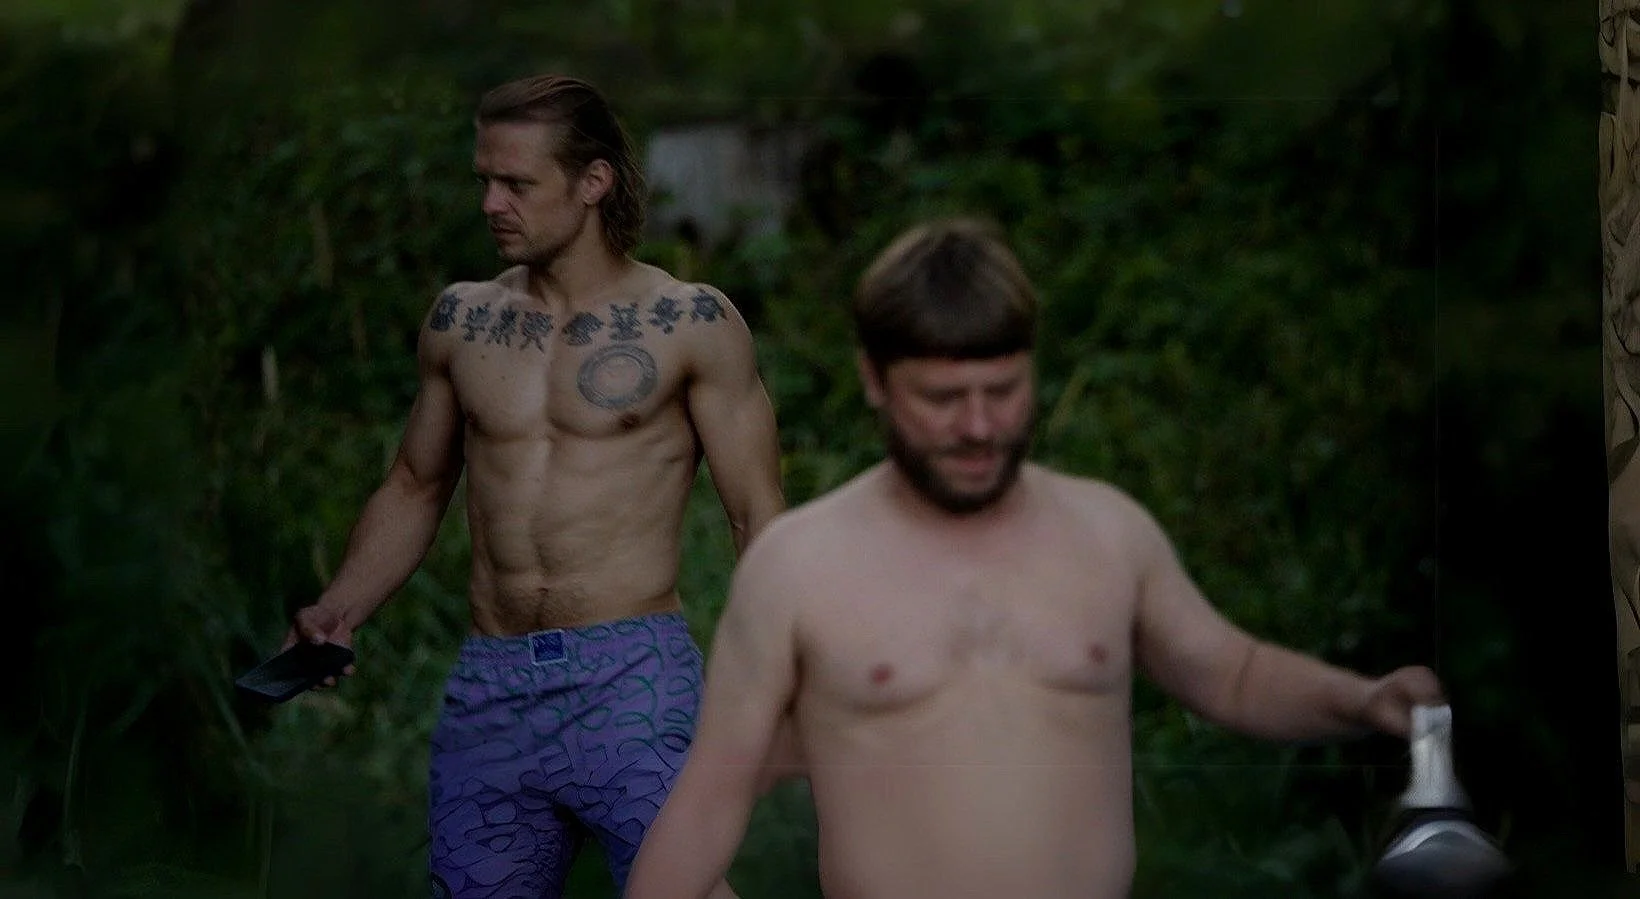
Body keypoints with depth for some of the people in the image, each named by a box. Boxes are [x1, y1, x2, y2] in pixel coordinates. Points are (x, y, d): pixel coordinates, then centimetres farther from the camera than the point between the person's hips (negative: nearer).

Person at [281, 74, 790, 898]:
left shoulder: (689, 326, -1)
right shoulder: (462, 321, 11)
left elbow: (758, 520, -1)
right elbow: (414, 490, 21)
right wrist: (337, 612, 5)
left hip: (631, 678, -4)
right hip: (488, 687, 5)